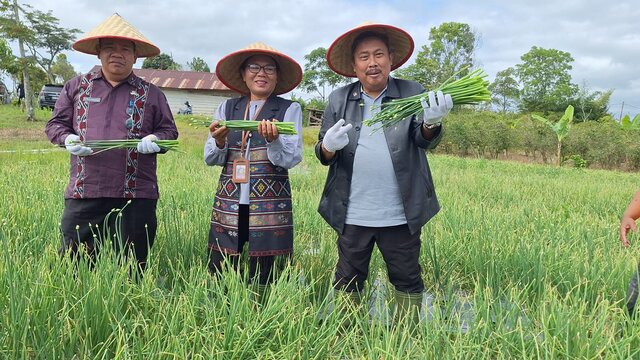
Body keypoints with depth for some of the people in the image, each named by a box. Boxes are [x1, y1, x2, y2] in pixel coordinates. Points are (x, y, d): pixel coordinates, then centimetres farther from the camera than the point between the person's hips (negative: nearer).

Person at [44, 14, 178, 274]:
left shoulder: (151, 94, 10)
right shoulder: (76, 86, 13)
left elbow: (169, 130, 13)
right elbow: (55, 124, 16)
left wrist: (154, 139, -10)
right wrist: (67, 138, -7)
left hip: (137, 194, -1)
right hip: (83, 192, 1)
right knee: (73, 262, 5)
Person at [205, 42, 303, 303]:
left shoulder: (289, 110, 3)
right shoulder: (228, 108, 11)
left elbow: (292, 159, -7)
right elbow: (210, 159, 8)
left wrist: (272, 140, -26)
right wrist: (219, 142, -13)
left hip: (270, 207, -2)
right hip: (228, 205, 3)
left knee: (264, 283, 3)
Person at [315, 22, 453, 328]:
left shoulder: (412, 93, 2)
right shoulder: (338, 100, 5)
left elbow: (425, 141, -9)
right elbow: (322, 154, 4)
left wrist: (432, 122, -32)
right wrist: (329, 146, -21)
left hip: (400, 213, 0)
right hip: (352, 214, 1)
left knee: (407, 279, 13)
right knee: (348, 280, 14)